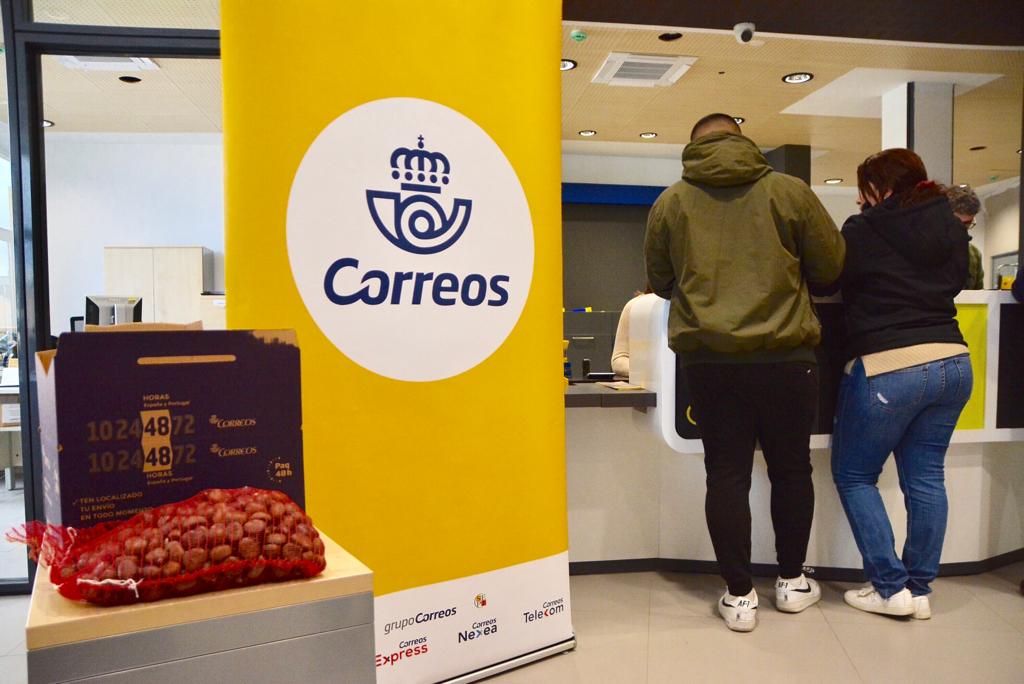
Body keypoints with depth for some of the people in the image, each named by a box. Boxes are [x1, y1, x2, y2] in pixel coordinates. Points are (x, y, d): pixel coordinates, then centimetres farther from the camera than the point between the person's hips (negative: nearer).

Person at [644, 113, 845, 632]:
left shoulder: (670, 203, 3)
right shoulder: (788, 191, 0)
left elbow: (659, 282, 13)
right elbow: (831, 267, 6)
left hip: (707, 360, 0)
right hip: (784, 356, 0)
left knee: (726, 475, 8)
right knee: (791, 469, 16)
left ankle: (739, 596, 15)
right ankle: (792, 582, 31)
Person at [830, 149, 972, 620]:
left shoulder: (862, 231, -7)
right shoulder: (950, 225, 10)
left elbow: (832, 283, 3)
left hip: (886, 368, -6)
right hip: (952, 361, 6)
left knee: (852, 474, 9)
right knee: (925, 478, 12)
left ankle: (891, 588, 7)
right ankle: (920, 589, 18)